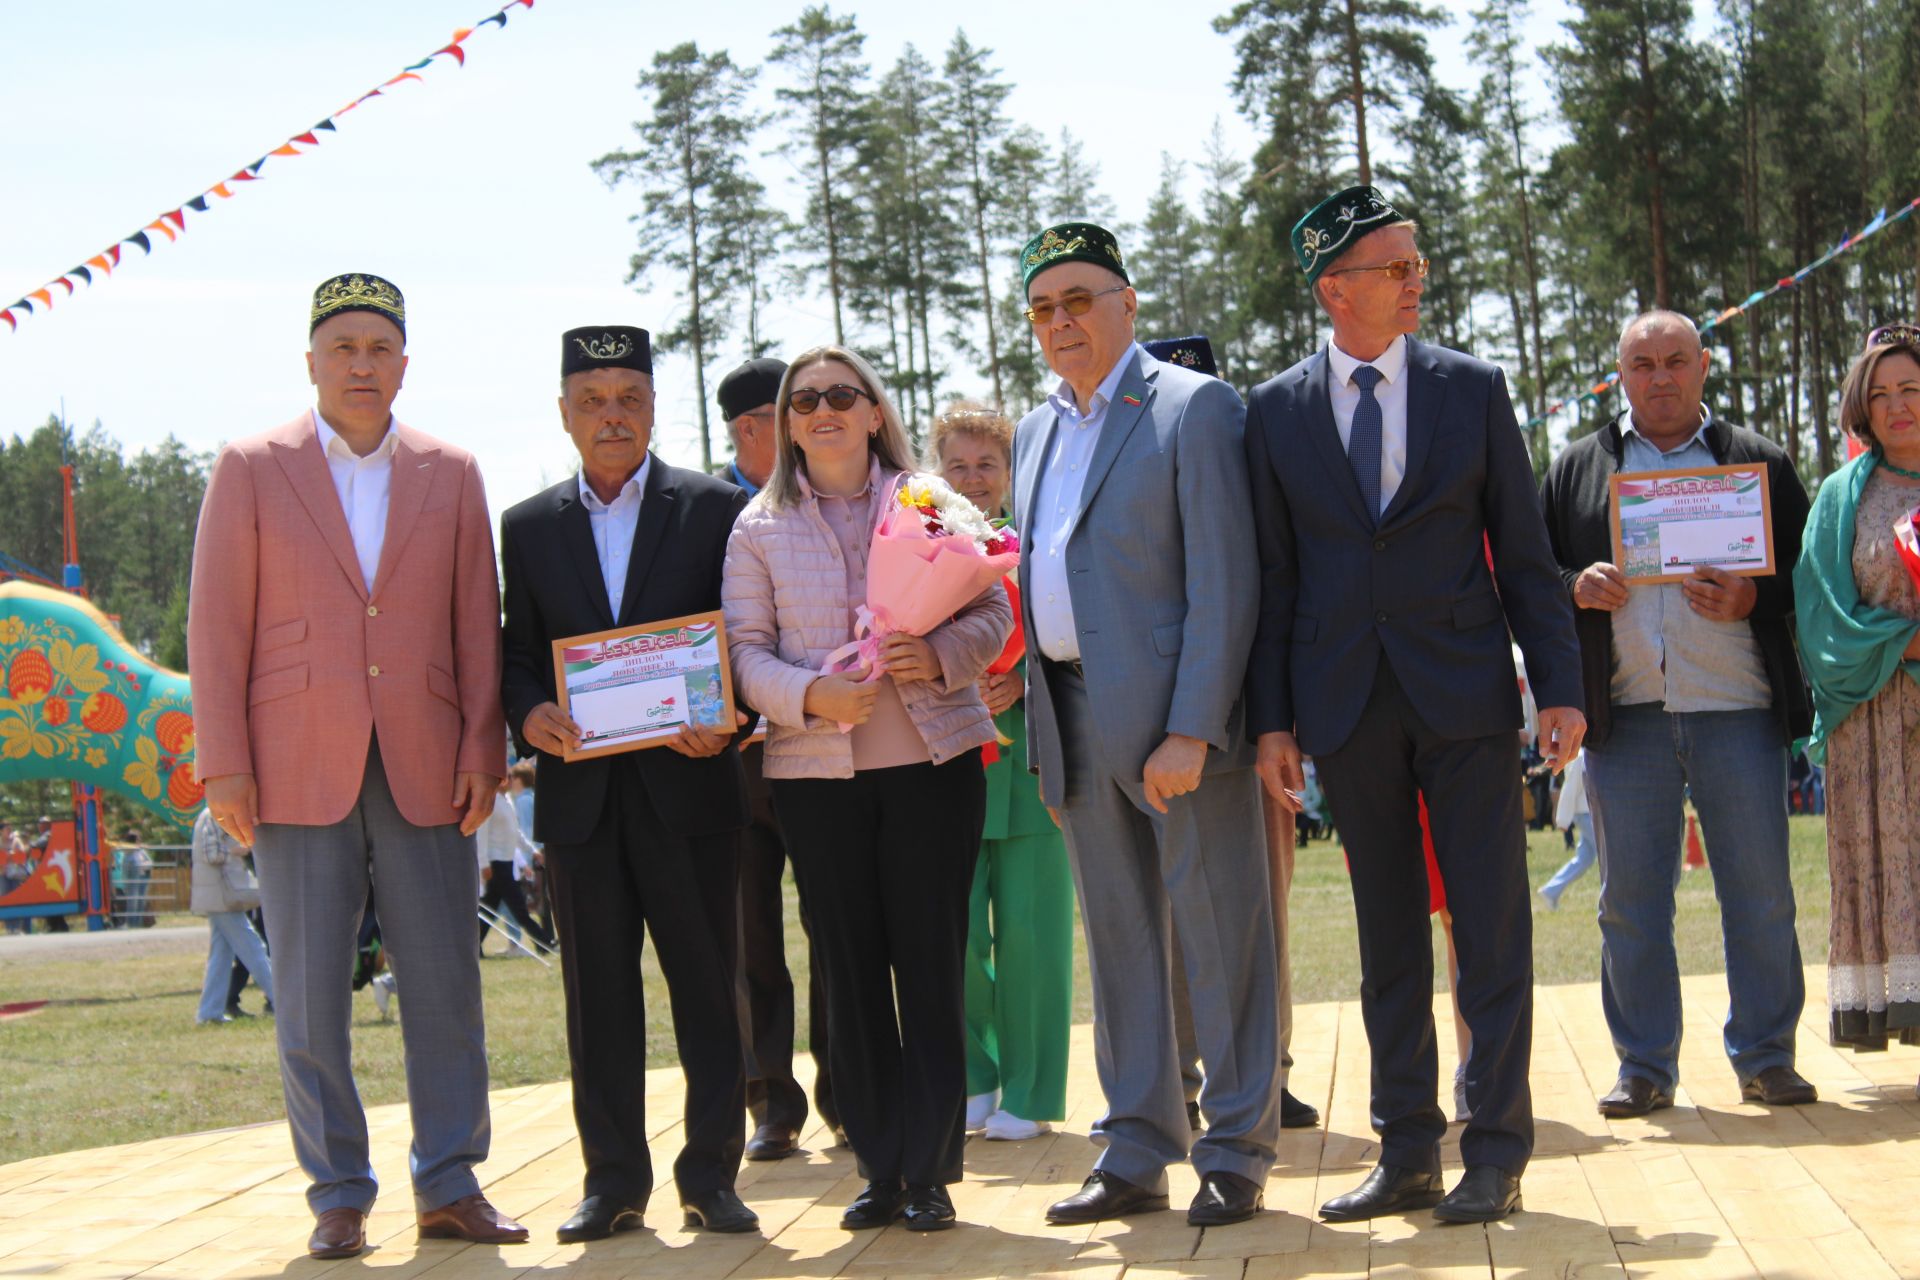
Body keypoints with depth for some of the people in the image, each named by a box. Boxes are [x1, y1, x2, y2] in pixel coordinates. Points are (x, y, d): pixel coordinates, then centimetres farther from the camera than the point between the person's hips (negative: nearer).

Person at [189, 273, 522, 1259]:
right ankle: (338, 1197, 12)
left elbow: (477, 623, 9)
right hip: (298, 771, -1)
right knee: (309, 1000, 2)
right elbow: (217, 625, 2)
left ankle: (448, 1186, 13)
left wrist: (482, 751, 0)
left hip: (424, 771, 2)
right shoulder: (250, 469, 5)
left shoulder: (451, 474, 10)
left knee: (448, 988, 2)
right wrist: (223, 765, -4)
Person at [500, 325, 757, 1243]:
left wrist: (726, 718, -16)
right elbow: (519, 655, 11)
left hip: (688, 783, -2)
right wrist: (529, 714, -10)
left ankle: (711, 1174, 11)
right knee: (598, 990, 7)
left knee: (706, 985, 2)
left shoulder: (716, 508, 4)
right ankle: (614, 1178, 15)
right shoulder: (529, 526, 12)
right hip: (580, 790, 2)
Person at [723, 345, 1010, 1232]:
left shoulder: (928, 501, 7)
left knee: (931, 961, -1)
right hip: (814, 771, 1)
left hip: (933, 758, -1)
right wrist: (811, 695, -17)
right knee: (848, 967, 4)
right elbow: (746, 651, 1)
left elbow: (990, 611, 4)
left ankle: (931, 1170, 6)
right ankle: (881, 1168, 14)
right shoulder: (760, 527, 7)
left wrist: (940, 656, -16)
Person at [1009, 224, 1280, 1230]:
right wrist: (1040, 729, 10)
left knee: (1219, 937, 0)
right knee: (1118, 943, 12)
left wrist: (1191, 731, -20)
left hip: (1173, 712, -7)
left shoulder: (1194, 406, -6)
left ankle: (1235, 1155, 9)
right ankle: (1136, 1155, 20)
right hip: (1073, 721, 7)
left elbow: (1223, 583, -13)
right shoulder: (1035, 433, 17)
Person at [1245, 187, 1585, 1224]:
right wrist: (1271, 718, 0)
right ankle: (1407, 1157, 17)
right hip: (1347, 704, 1)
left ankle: (1496, 1155, 8)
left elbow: (1522, 550, 3)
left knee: (1492, 930, 0)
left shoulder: (1472, 388, 4)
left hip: (1464, 694, -1)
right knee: (1386, 938, 8)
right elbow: (1272, 576, 5)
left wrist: (1559, 686, -3)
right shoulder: (1276, 410, 4)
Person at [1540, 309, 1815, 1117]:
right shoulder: (1576, 471, 13)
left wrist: (1750, 600, -11)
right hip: (1625, 715, 1)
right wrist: (1575, 589, -9)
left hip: (1738, 711, -1)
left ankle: (1766, 1057, 14)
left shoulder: (1758, 462, 11)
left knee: (1760, 895, 2)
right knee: (1630, 900, 4)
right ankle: (1644, 1067, 12)